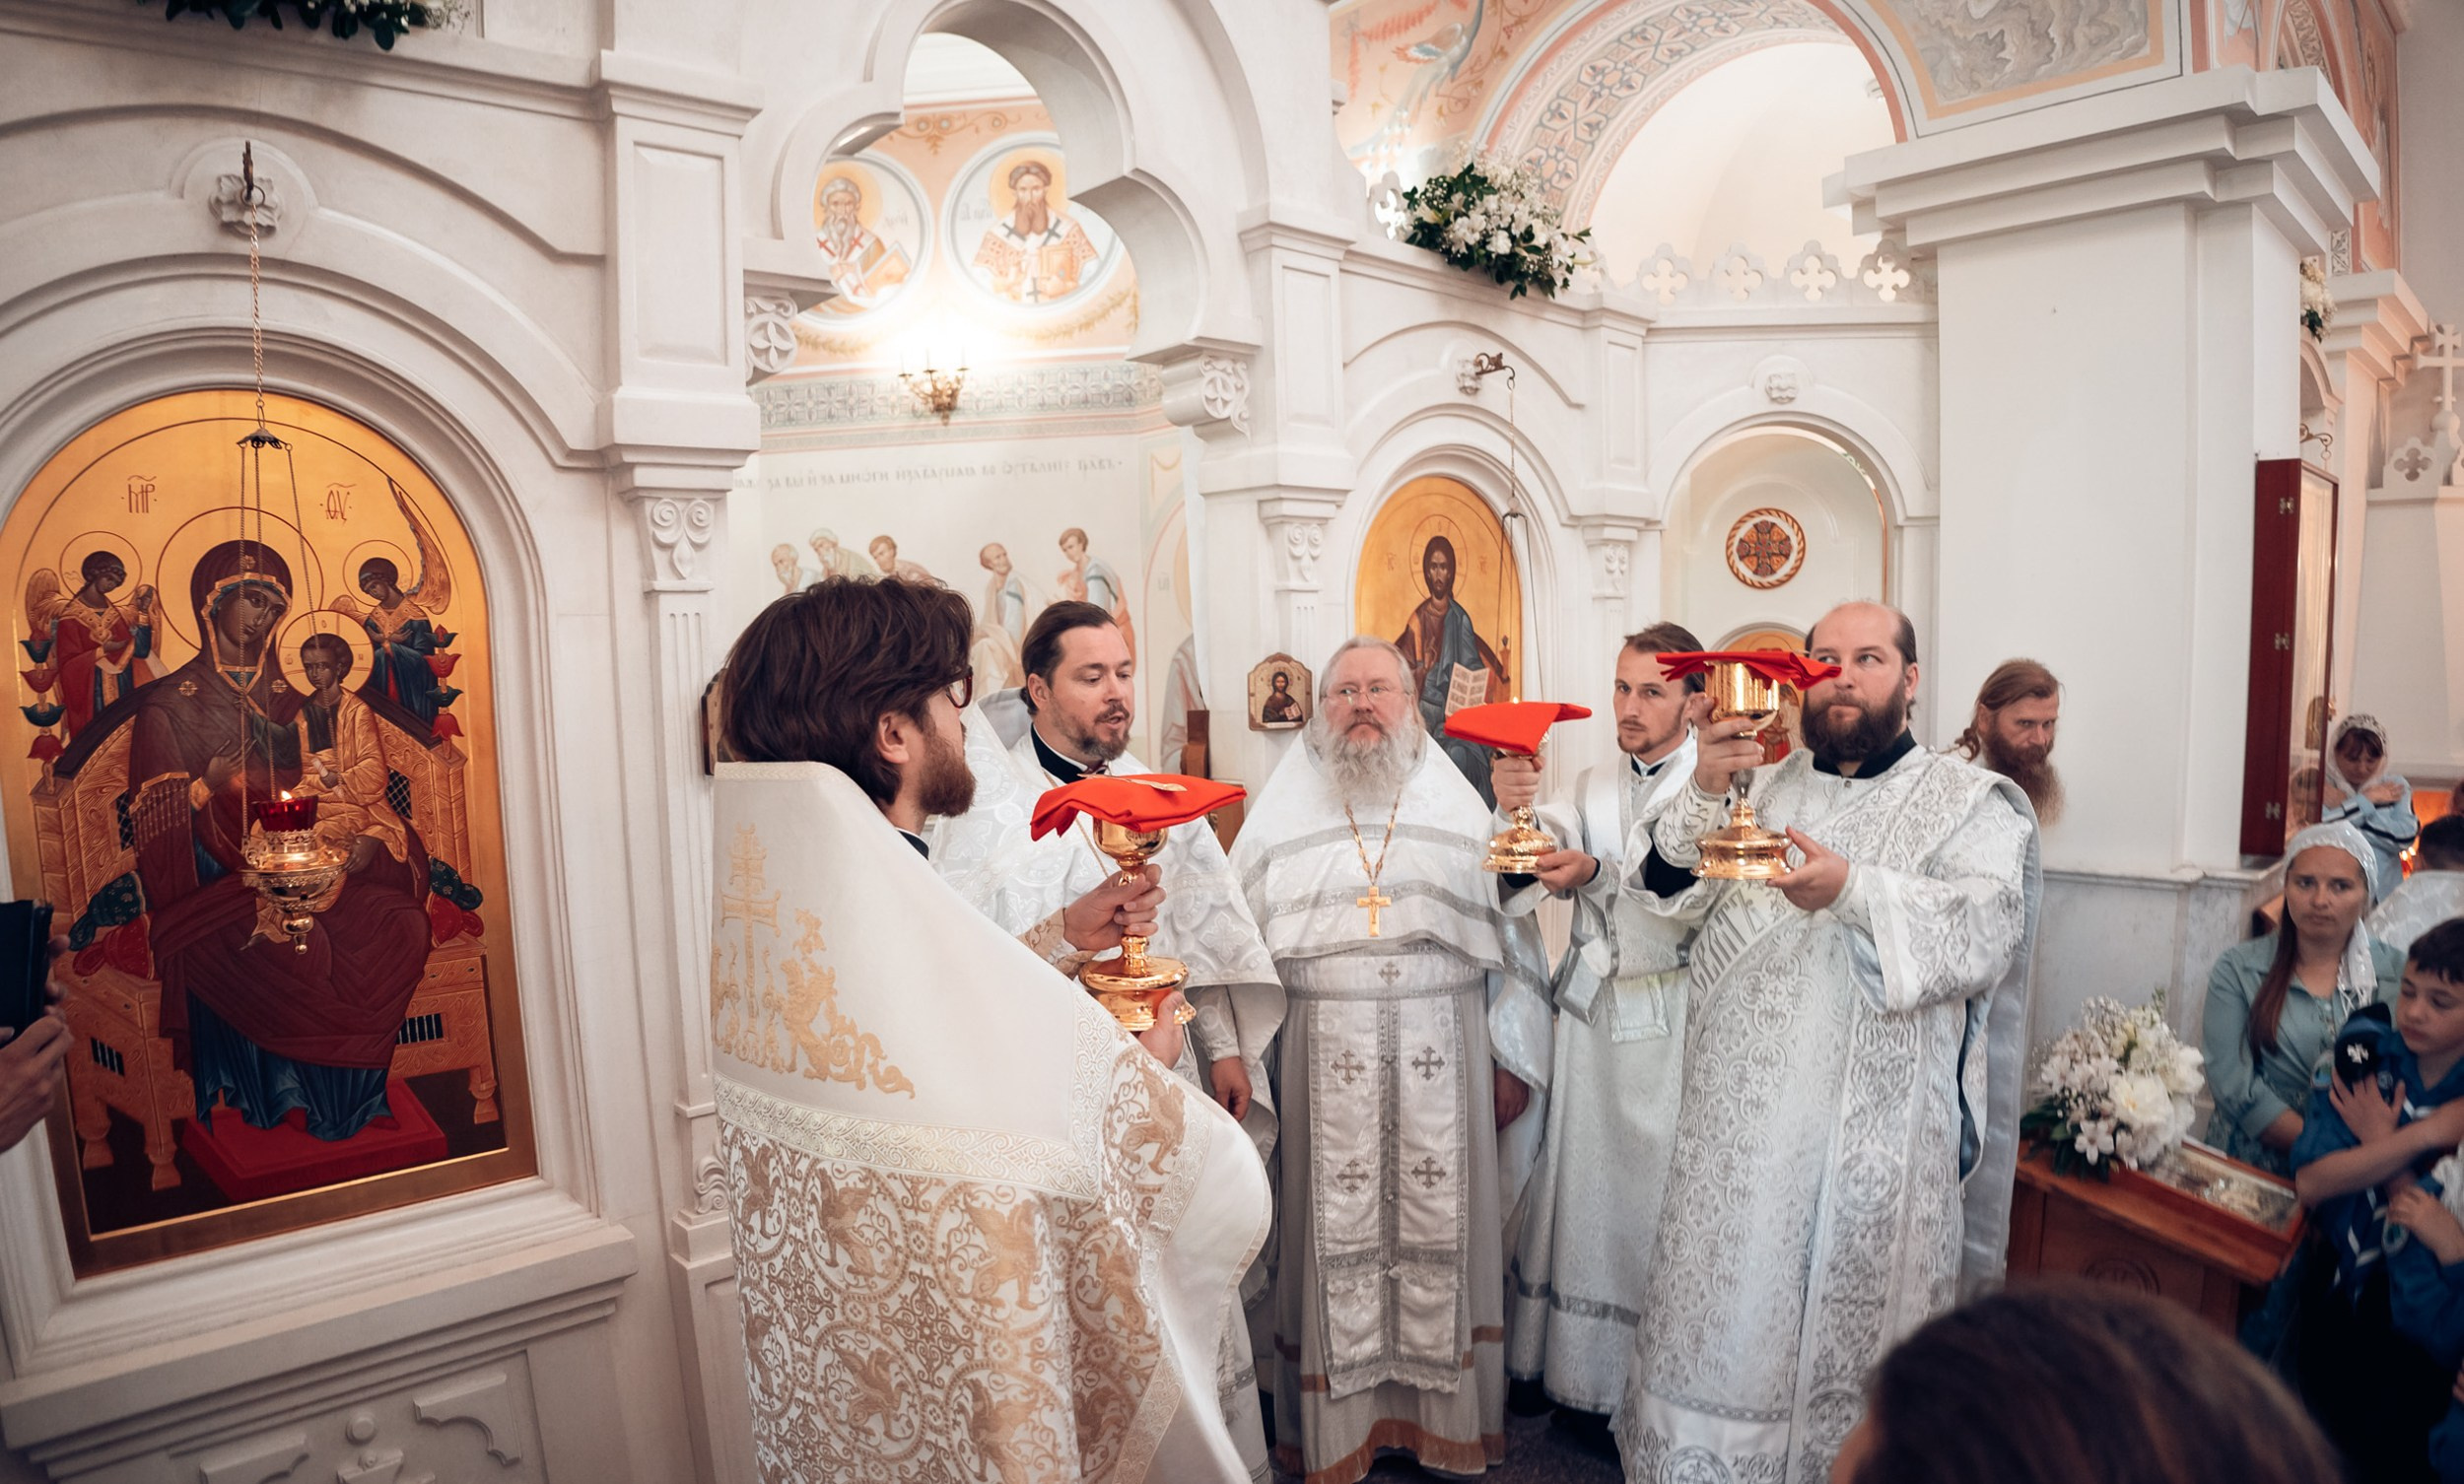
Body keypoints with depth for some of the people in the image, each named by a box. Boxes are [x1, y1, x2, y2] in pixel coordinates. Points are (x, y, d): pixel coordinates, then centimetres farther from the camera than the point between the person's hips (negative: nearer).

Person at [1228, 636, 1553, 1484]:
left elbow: (1513, 936, 10)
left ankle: (1446, 1414, 23)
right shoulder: (1282, 813, 8)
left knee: (1440, 1225, 6)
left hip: (1444, 1060, 1)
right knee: (1338, 1230, 4)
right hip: (1324, 1057, 0)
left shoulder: (1460, 807, 9)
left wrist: (1513, 1057, 5)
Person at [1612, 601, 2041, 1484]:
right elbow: (1674, 897, 0)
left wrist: (1853, 891, -27)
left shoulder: (1969, 801, 5)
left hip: (1874, 1135, -2)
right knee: (1719, 1324, 8)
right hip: (1740, 1119, 2)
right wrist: (1704, 795, -17)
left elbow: (1986, 930, -12)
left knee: (1849, 1327, 7)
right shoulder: (1760, 788, 13)